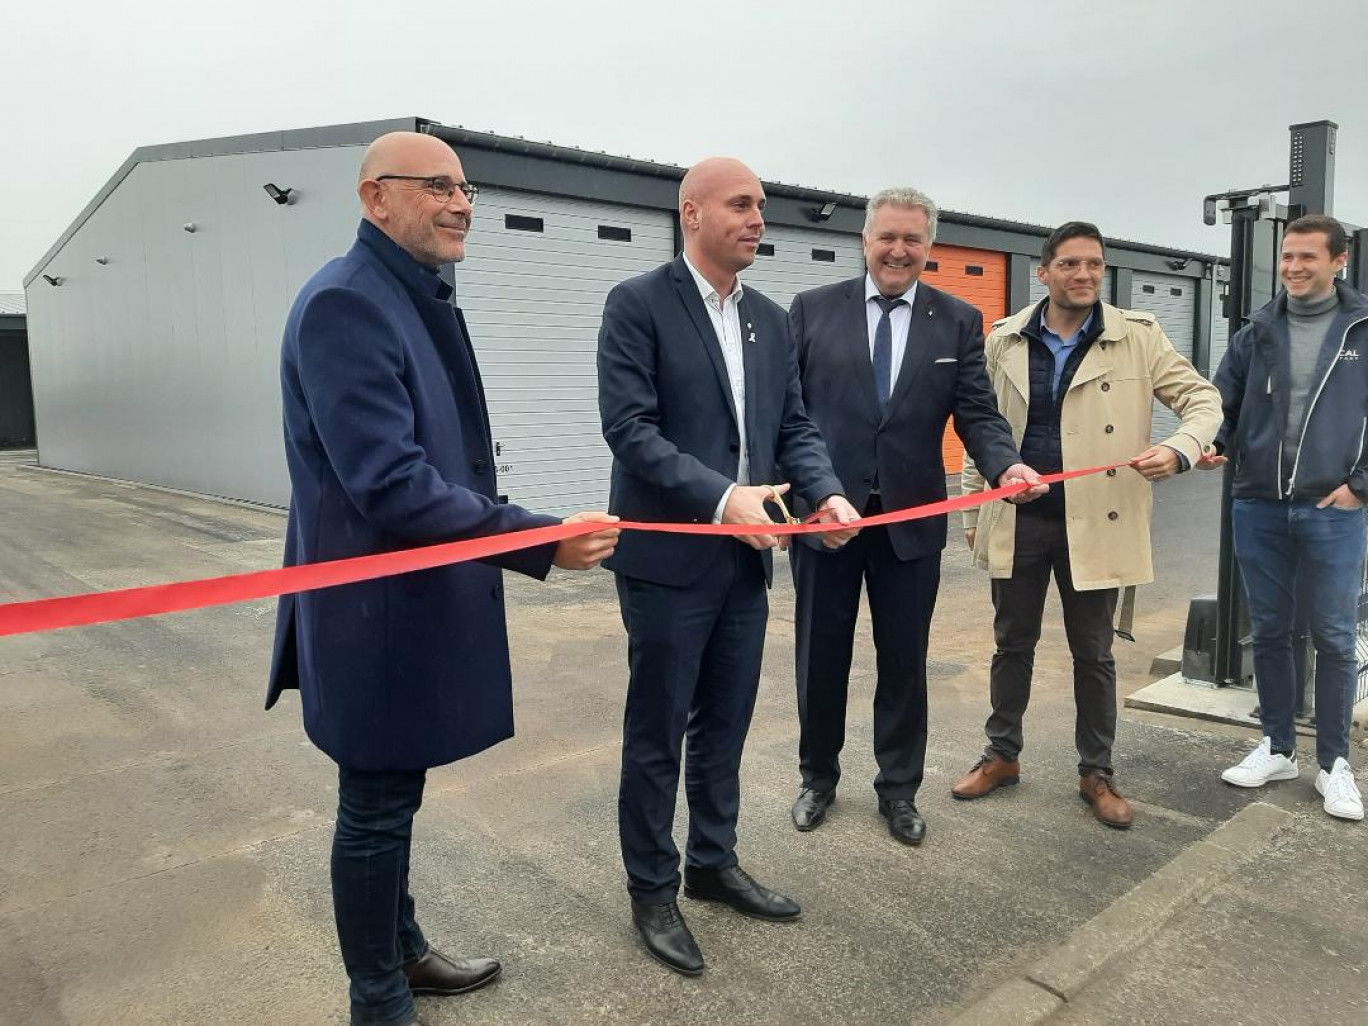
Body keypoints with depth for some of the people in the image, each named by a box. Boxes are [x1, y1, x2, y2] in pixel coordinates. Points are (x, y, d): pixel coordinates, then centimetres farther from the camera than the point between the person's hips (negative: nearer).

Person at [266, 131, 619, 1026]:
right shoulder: (344, 303, -20)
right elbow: (390, 484, -28)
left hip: (417, 602, 9)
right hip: (379, 615, -9)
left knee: (391, 801, 23)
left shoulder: (423, 299, 10)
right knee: (377, 810, 8)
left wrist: (503, 533, 20)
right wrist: (542, 540, -28)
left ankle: (401, 950, 42)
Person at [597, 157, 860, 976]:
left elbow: (795, 425, 11)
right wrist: (720, 497, -25)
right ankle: (653, 889, 24)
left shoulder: (772, 319, 12)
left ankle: (715, 862, 36)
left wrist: (826, 492, -8)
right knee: (658, 733, 7)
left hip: (746, 558, 6)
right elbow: (629, 428, -17)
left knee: (726, 724, 18)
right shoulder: (639, 304, -8)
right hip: (669, 560, -6)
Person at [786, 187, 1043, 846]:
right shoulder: (813, 310, 1)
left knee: (904, 662, 12)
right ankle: (818, 778, 33)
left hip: (912, 519, 1)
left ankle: (898, 789, 31)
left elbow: (977, 414, -2)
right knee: (820, 658, 12)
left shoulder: (959, 321, 4)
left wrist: (1007, 465, -22)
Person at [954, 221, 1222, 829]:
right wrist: (972, 510, 7)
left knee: (1093, 653, 11)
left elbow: (1202, 399, -1)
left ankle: (1096, 773, 26)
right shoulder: (1004, 341, 2)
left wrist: (1180, 449, -22)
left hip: (1094, 522, -1)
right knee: (1012, 643, 13)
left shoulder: (1139, 337, -2)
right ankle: (1002, 755, 30)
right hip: (1018, 519, 1)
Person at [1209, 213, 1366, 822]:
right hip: (1257, 507, 3)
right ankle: (1278, 749, 25)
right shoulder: (1257, 333, 7)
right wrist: (1212, 444, -13)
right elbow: (1222, 400, 6)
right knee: (1269, 632, 11)